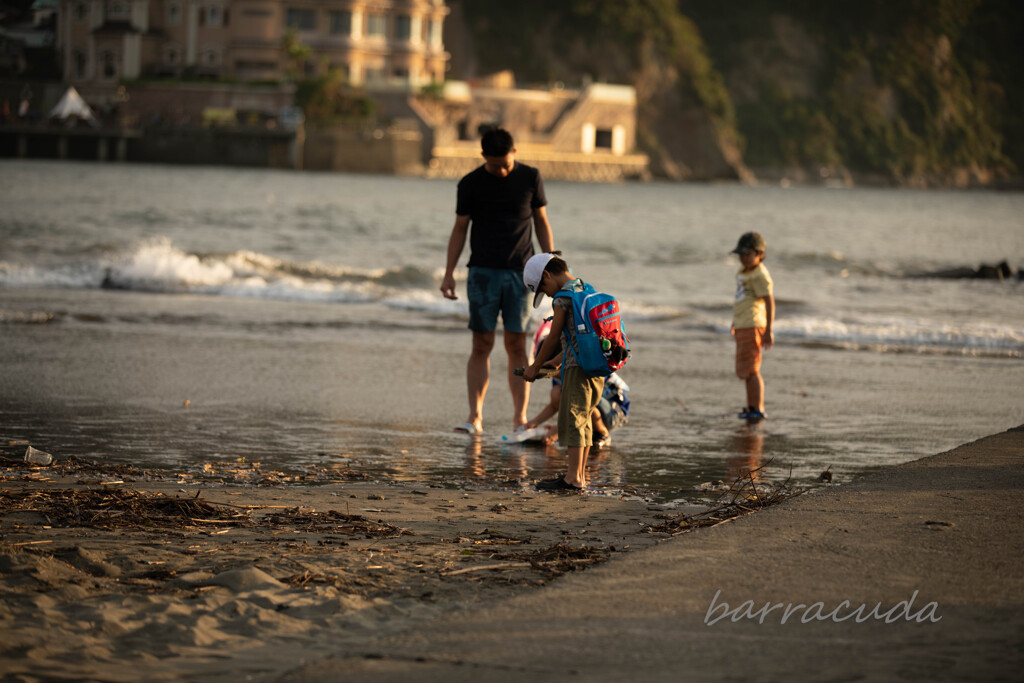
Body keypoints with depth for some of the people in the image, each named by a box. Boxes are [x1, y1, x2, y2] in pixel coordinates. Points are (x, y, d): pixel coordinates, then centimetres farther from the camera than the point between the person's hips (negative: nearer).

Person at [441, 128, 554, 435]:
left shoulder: (530, 178, 3)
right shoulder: (470, 184, 0)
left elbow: (541, 223, 10)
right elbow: (460, 229, 5)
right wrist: (449, 272, -2)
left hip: (520, 272, 0)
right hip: (483, 272, 0)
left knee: (517, 346, -1)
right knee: (482, 345, -4)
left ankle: (520, 418, 0)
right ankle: (475, 416, -4)